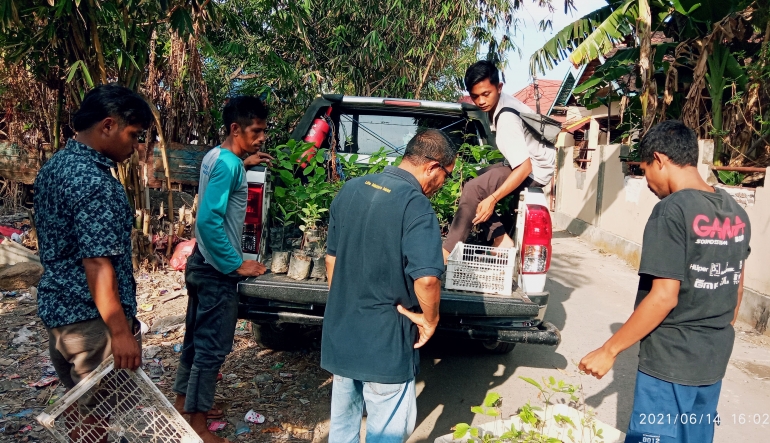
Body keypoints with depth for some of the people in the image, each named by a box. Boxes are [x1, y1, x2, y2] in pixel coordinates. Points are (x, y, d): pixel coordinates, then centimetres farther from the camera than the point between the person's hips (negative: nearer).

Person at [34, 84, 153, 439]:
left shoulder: (53, 166, 7)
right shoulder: (95, 182, -24)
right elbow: (97, 265, -26)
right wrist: (120, 331, -23)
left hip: (55, 306, 9)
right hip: (91, 319, -9)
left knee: (78, 404, 24)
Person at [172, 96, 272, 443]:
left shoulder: (216, 156, 7)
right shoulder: (228, 164, -22)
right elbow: (209, 221, -29)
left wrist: (243, 164, 19)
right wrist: (238, 265, -22)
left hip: (203, 264, 10)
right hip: (217, 271, -10)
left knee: (197, 337, 21)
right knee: (213, 346, 2)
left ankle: (184, 403, 37)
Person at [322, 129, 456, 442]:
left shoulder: (350, 190, 3)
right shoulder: (415, 204, -19)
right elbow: (426, 278, -30)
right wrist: (429, 318, -11)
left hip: (340, 332, 7)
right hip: (385, 340, -7)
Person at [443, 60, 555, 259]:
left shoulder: (506, 119, -28)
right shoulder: (501, 101, -2)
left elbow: (524, 168, -32)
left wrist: (492, 199, -33)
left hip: (535, 169, -10)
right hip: (527, 158, 10)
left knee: (473, 190, -22)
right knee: (474, 179, 9)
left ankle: (447, 253, -16)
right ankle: (500, 238, 1)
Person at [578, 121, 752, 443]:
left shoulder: (672, 210, -20)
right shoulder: (736, 213, 5)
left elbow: (664, 297, -23)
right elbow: (737, 286, 14)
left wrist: (610, 350, -17)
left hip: (670, 361, -8)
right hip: (714, 360, 8)